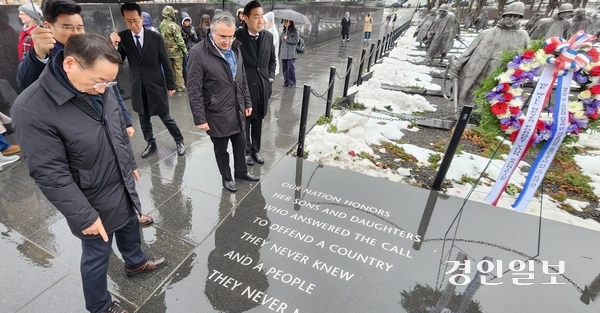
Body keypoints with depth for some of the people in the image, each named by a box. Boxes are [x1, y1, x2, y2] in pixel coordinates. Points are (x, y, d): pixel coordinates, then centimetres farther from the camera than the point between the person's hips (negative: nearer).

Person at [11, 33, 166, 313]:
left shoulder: (100, 88, -8)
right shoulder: (31, 109, -27)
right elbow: (50, 175, -24)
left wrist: (131, 163, 18)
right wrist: (84, 216, -19)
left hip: (123, 185, 6)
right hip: (94, 202, -6)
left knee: (130, 228, 28)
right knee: (97, 255, 15)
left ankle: (135, 263, 58)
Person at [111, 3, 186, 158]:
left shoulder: (155, 37, -7)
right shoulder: (122, 37, -1)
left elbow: (166, 62, -3)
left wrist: (171, 85, -3)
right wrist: (114, 45, -21)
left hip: (156, 85, -3)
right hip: (138, 87, 3)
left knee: (166, 117, 5)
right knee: (144, 120, 14)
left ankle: (179, 141, 24)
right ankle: (151, 143, 32)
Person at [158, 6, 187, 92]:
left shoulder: (161, 25, 6)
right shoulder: (173, 25, -17)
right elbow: (179, 39, -17)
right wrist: (185, 50, -10)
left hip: (166, 51, 7)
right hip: (176, 50, -7)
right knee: (178, 69, 1)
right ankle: (180, 86, 5)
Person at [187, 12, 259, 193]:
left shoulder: (235, 48, 3)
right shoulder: (198, 53, -16)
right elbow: (194, 90, -15)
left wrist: (247, 102, 12)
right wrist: (200, 118, -15)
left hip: (237, 110, 6)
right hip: (217, 114, -5)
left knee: (240, 144, 19)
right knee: (221, 149, 14)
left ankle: (241, 172, 43)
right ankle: (226, 177, 36)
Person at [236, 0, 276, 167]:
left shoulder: (268, 36, 1)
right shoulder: (237, 36, -13)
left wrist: (271, 77, 4)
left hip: (263, 87, 4)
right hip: (244, 87, -4)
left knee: (258, 122, 16)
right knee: (245, 122, 11)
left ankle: (256, 150, 33)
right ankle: (246, 151, 29)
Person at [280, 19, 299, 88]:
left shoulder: (294, 31, -3)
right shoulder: (284, 31, 16)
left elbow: (296, 40, -14)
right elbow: (281, 41, 19)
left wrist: (287, 38, -11)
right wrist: (279, 51, 16)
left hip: (291, 54, -6)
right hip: (283, 53, 6)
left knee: (291, 68, -6)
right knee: (284, 68, 8)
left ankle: (292, 83, 4)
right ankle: (286, 82, 20)